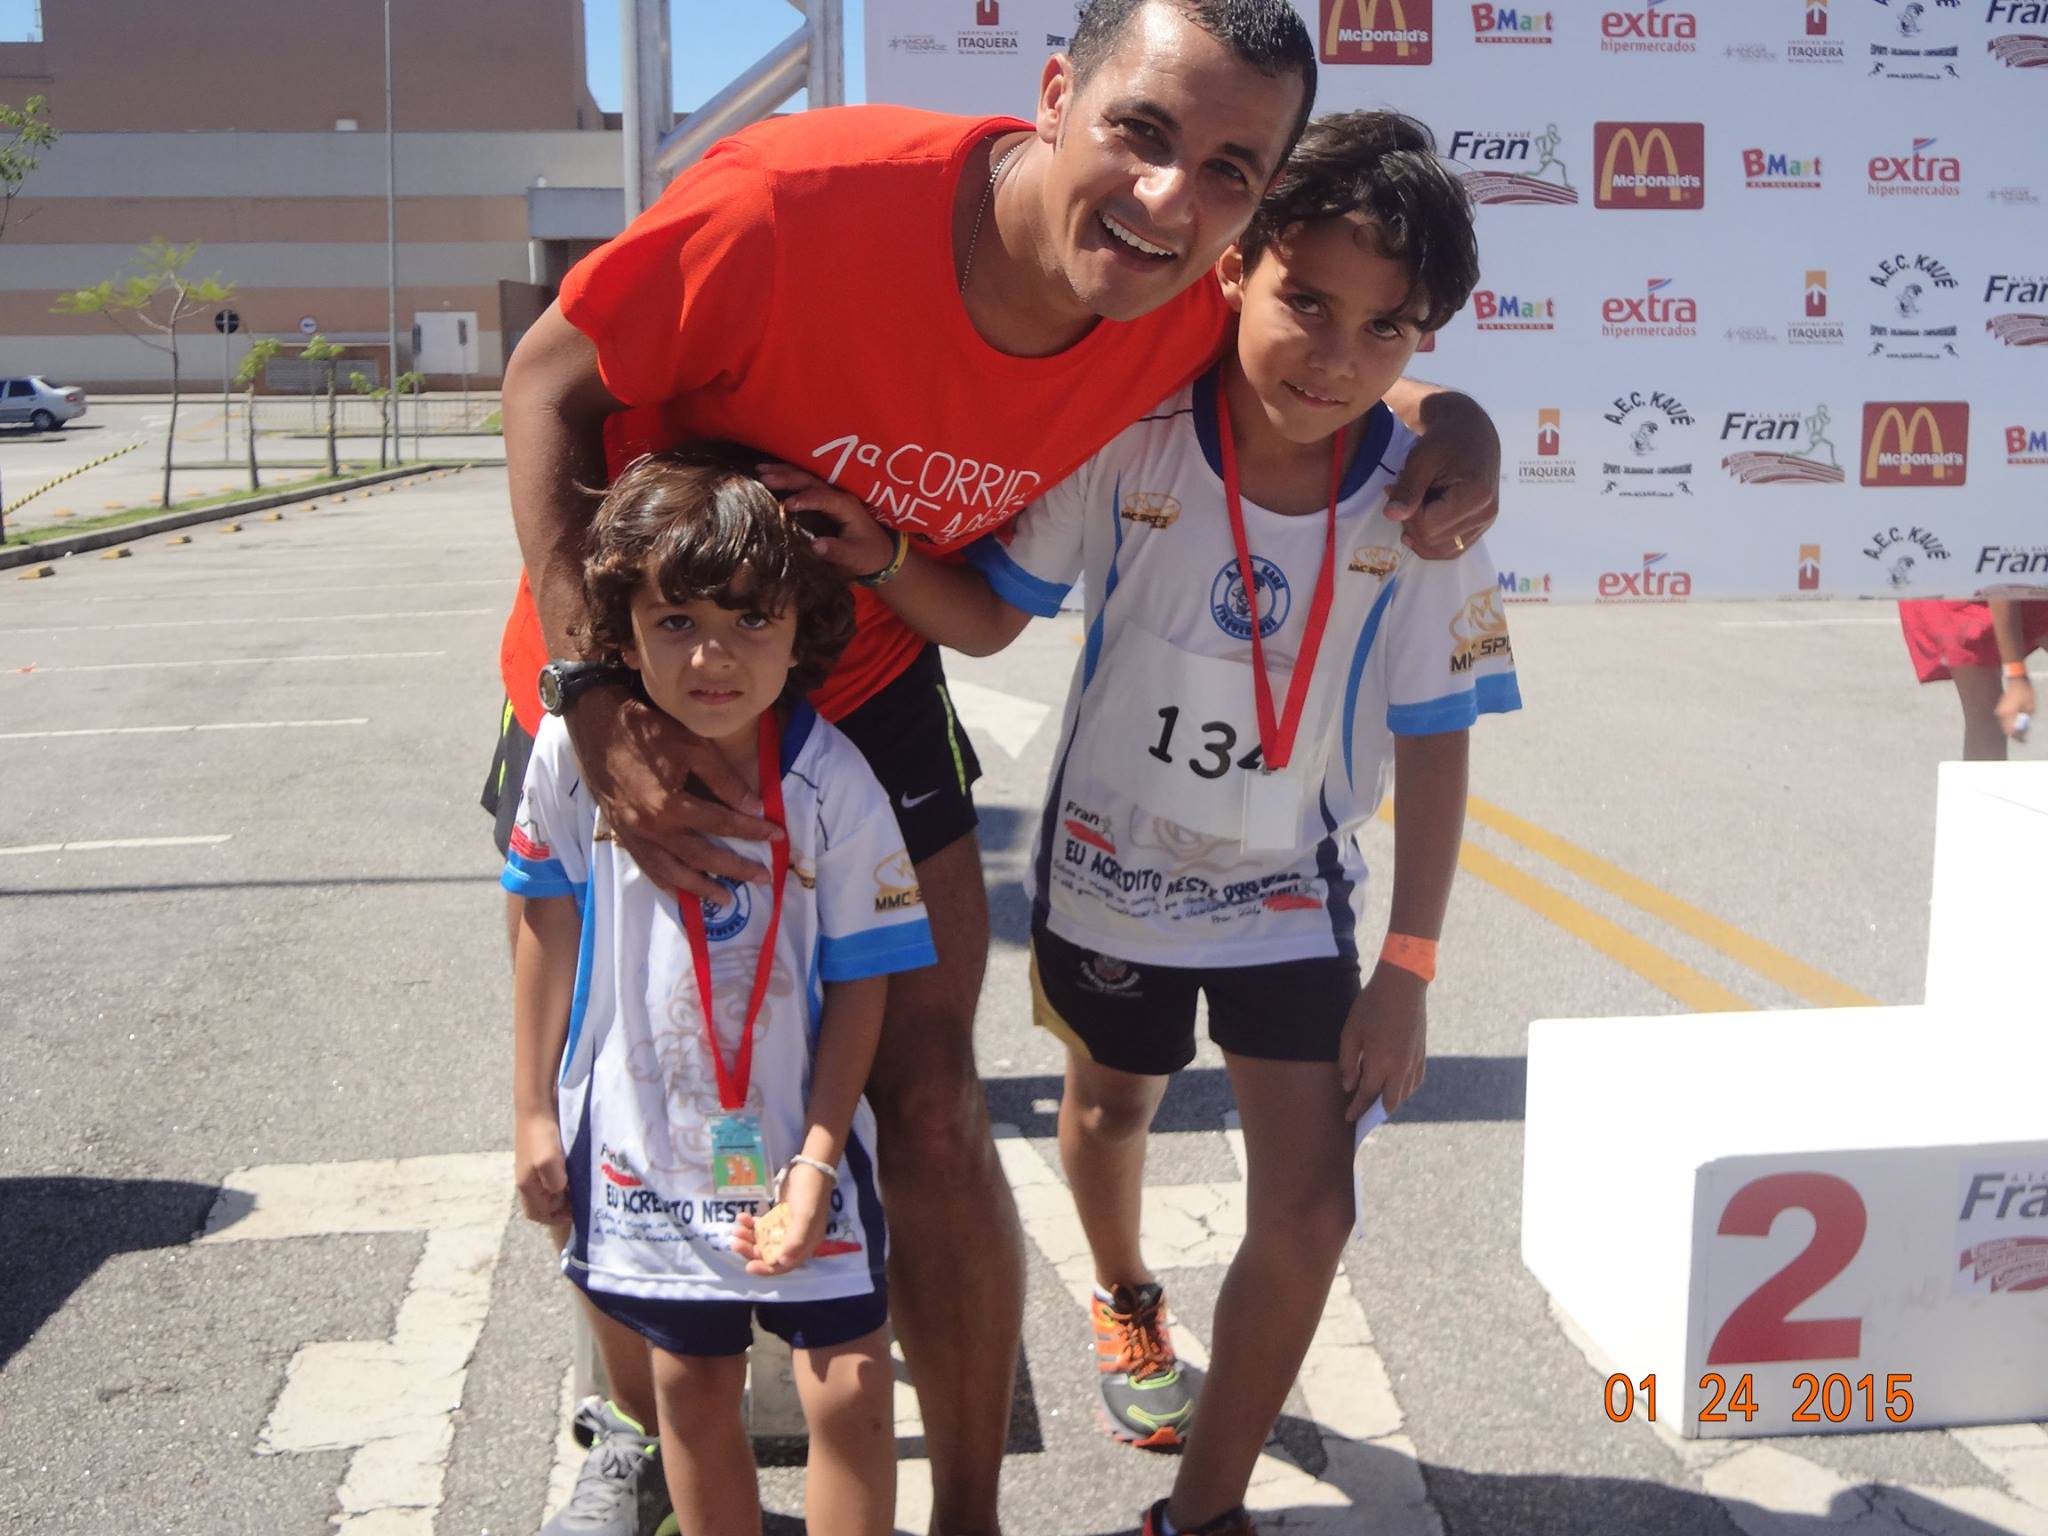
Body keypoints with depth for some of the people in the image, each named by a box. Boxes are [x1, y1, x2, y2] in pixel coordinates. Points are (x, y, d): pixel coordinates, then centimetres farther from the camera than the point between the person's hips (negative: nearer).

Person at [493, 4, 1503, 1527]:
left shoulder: (1191, 324, -20)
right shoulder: (803, 199, -34)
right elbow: (551, 383, -20)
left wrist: (1446, 415, -20)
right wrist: (598, 703, -28)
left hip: (867, 690, 2)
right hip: (624, 682, -1)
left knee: (932, 1111, -3)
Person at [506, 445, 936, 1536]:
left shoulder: (832, 784, -18)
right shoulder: (577, 754, -13)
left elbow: (859, 983, -9)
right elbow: (549, 927, 1)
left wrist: (818, 1157, -13)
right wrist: (533, 1112, 5)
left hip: (798, 1141, -1)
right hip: (644, 1143, 2)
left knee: (851, 1393, -1)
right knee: (691, 1392, 16)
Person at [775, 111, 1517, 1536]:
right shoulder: (1132, 438, -23)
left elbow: (1433, 746, -11)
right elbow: (989, 619, -11)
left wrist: (1406, 974, -10)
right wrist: (883, 557, -32)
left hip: (1291, 892, 0)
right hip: (1108, 865, 0)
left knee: (1310, 1210, -6)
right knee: (1114, 1103, 25)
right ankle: (1127, 1300, 59)